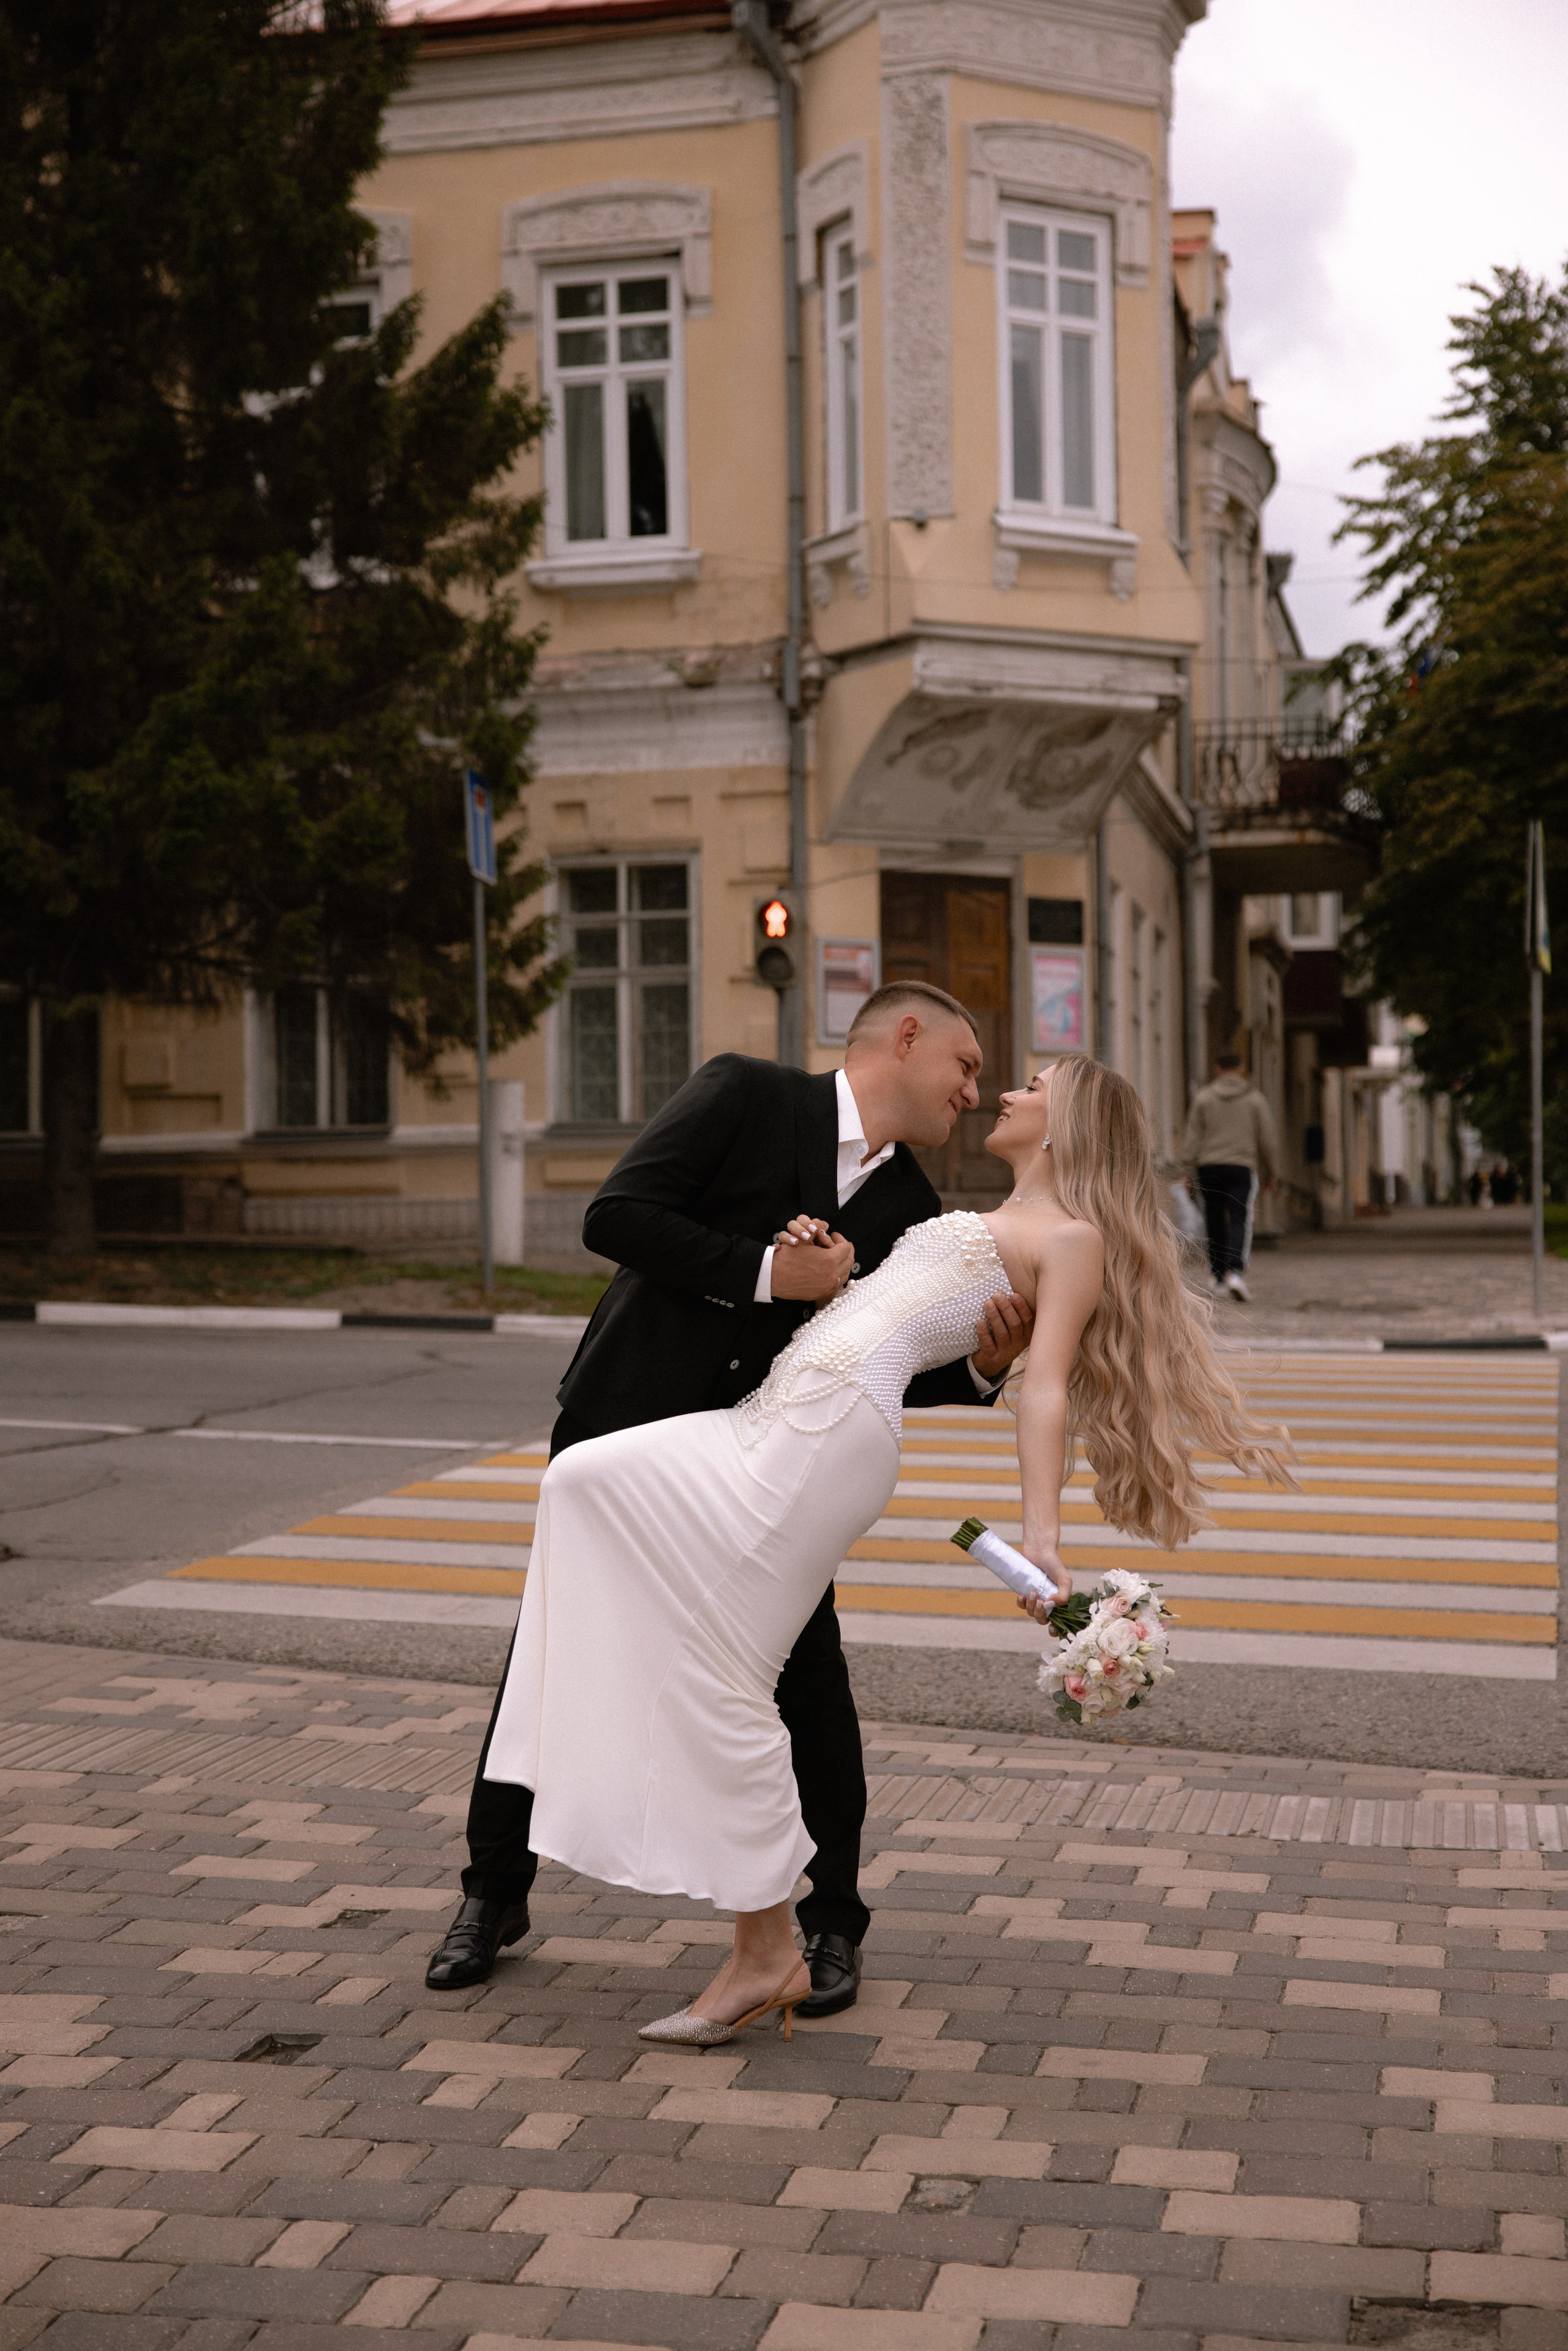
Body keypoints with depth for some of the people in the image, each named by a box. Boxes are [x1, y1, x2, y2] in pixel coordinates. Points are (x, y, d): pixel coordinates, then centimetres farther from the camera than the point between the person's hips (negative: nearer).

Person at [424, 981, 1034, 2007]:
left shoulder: (907, 1206, 4)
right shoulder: (745, 1093, -11)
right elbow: (616, 1216, -20)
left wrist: (983, 1363, -13)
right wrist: (769, 1271, -24)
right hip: (628, 1425, -3)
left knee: (809, 1677, -3)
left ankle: (830, 1922, 17)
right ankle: (495, 1894, 26)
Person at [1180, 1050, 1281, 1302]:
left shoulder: (1203, 1099, 5)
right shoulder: (1255, 1100, 5)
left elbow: (1192, 1138, 0)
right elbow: (1268, 1140, 6)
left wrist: (1189, 1173, 0)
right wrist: (1271, 1172, 16)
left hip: (1208, 1169, 1)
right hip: (1242, 1168, -1)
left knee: (1215, 1225, 11)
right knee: (1240, 1223, -7)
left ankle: (1218, 1278, 18)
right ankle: (1236, 1273, -27)